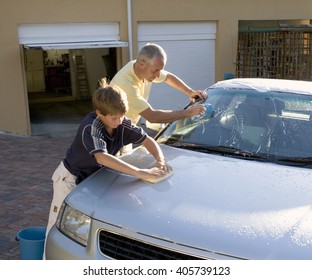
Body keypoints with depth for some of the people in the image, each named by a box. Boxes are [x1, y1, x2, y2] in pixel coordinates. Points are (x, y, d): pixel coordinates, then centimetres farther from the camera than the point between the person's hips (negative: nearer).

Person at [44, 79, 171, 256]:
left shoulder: (123, 124, -17)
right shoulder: (91, 127, -35)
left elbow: (147, 140, -8)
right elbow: (102, 157, -50)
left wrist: (160, 161, -28)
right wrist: (140, 173, -55)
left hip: (92, 178, 6)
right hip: (70, 178, -6)